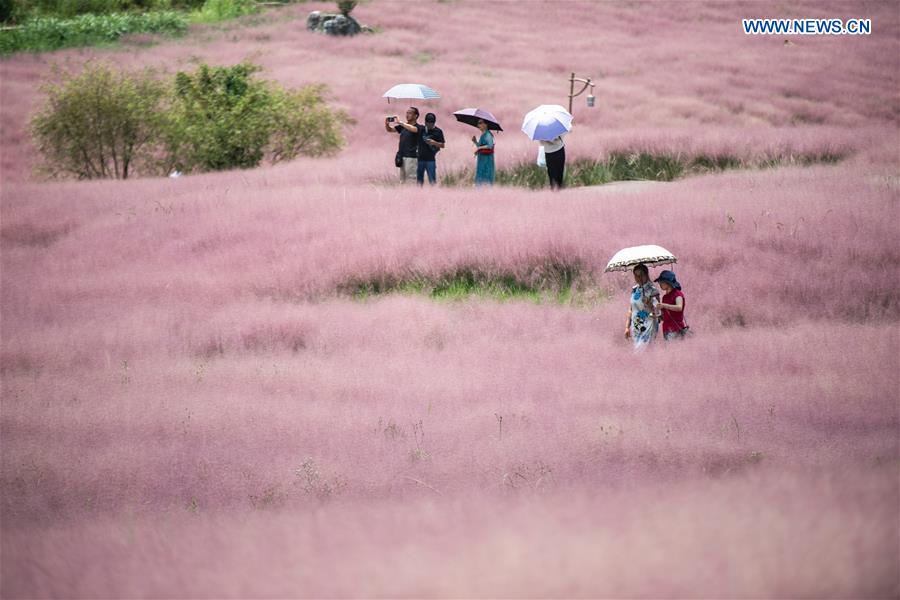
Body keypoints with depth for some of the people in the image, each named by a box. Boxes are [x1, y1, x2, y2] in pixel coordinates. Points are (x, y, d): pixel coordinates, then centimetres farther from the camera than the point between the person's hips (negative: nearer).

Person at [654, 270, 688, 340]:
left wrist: (664, 305, -34)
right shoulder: (665, 297, 17)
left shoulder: (677, 294, -5)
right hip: (666, 329, 8)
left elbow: (679, 307, -24)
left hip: (676, 329, -8)